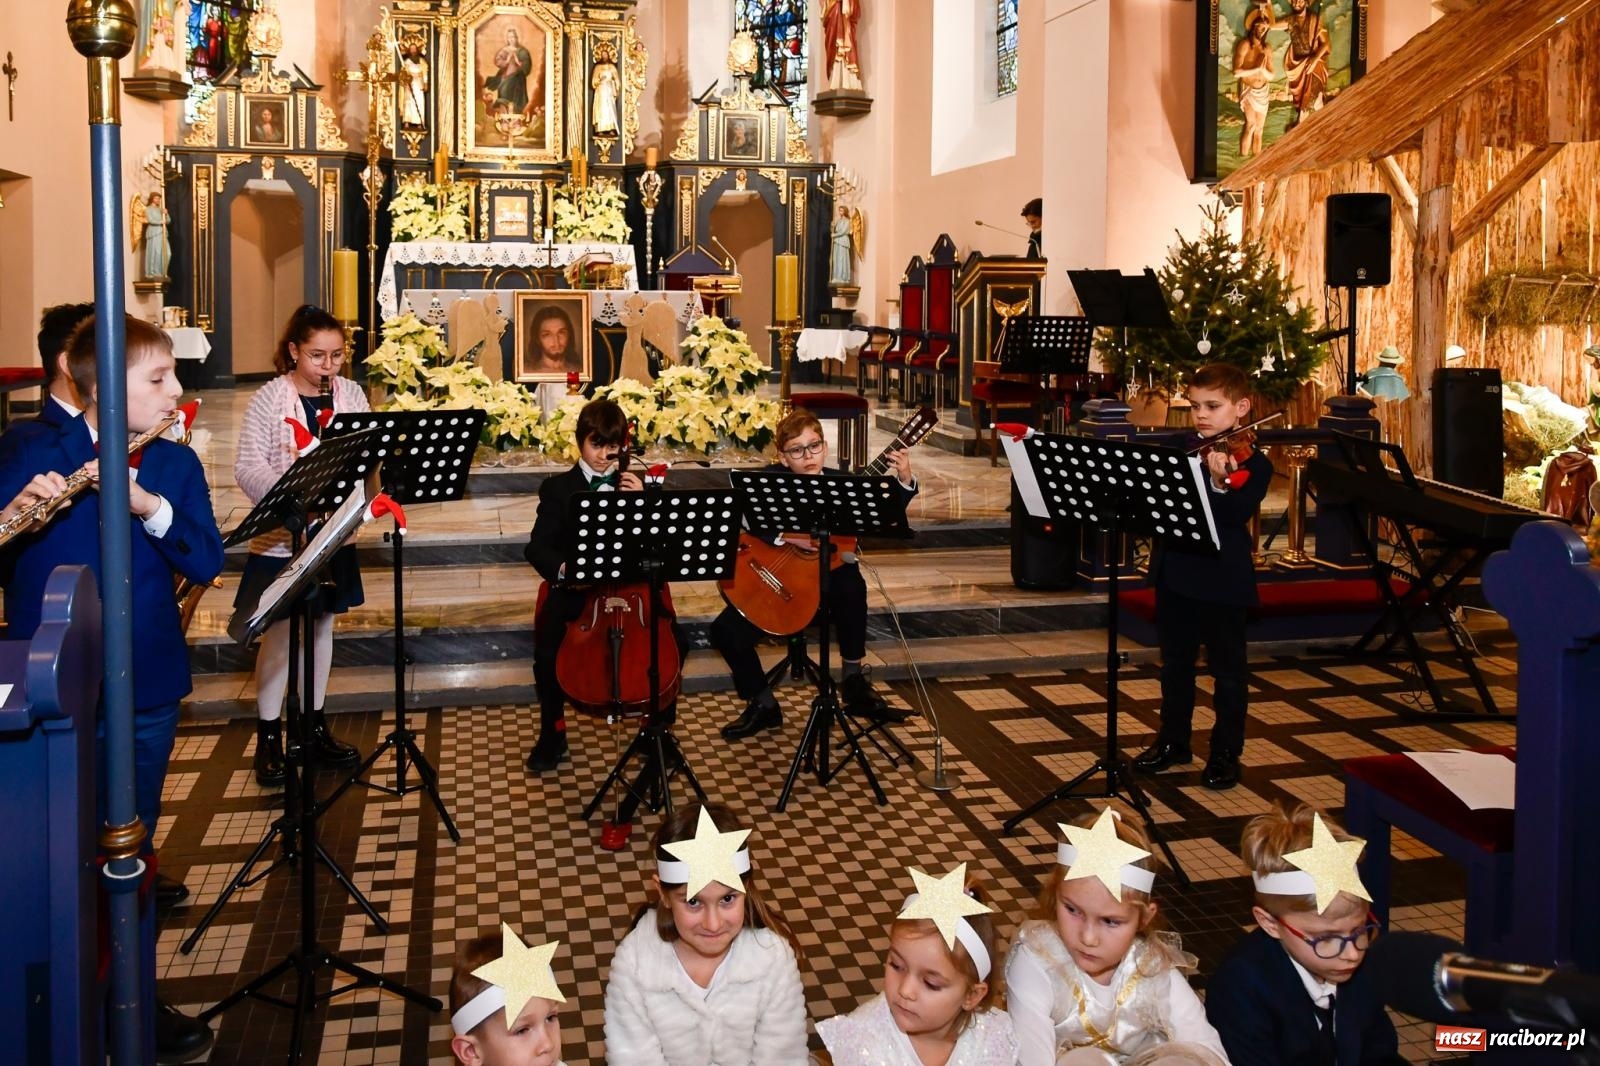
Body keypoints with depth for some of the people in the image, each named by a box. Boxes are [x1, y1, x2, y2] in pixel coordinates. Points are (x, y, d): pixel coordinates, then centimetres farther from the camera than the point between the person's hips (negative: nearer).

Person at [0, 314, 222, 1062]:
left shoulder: (175, 464, 2)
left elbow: (208, 561, -7)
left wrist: (152, 509, -24)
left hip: (144, 694, 3)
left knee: (129, 856, 15)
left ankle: (135, 1004, 30)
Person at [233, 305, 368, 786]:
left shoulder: (352, 395, 2)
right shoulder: (268, 399, -9)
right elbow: (247, 468, -14)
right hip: (280, 536, -4)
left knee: (321, 627, 14)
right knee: (278, 633, 2)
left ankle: (315, 727, 27)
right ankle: (268, 737, 14)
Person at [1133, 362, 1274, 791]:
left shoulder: (1252, 462, -11)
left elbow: (1237, 515, -26)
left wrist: (1219, 483, -41)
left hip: (1221, 580, -6)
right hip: (1174, 572, 6)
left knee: (1228, 670, 7)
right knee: (1175, 662, 18)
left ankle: (1226, 752, 19)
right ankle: (1173, 740, 32)